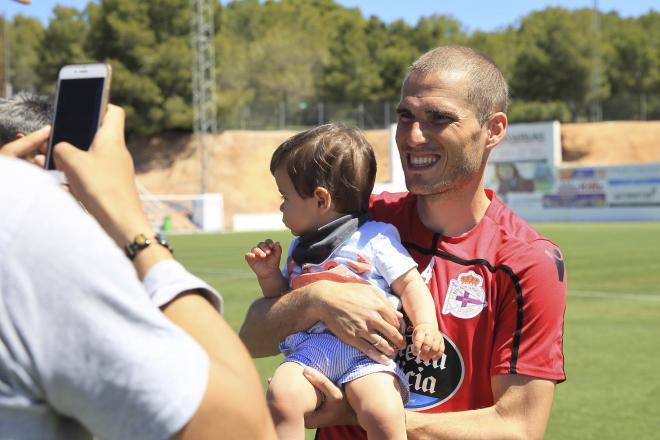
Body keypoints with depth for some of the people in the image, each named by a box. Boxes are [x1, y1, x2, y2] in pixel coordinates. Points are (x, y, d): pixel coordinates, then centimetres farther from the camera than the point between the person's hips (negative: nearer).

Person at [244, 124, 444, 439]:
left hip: (366, 353, -4)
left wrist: (426, 325, -12)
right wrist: (268, 275, 18)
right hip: (308, 350, 4)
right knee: (280, 396, -30)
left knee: (381, 414, -33)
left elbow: (410, 284, 5)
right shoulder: (299, 248, 28)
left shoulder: (375, 237, 9)